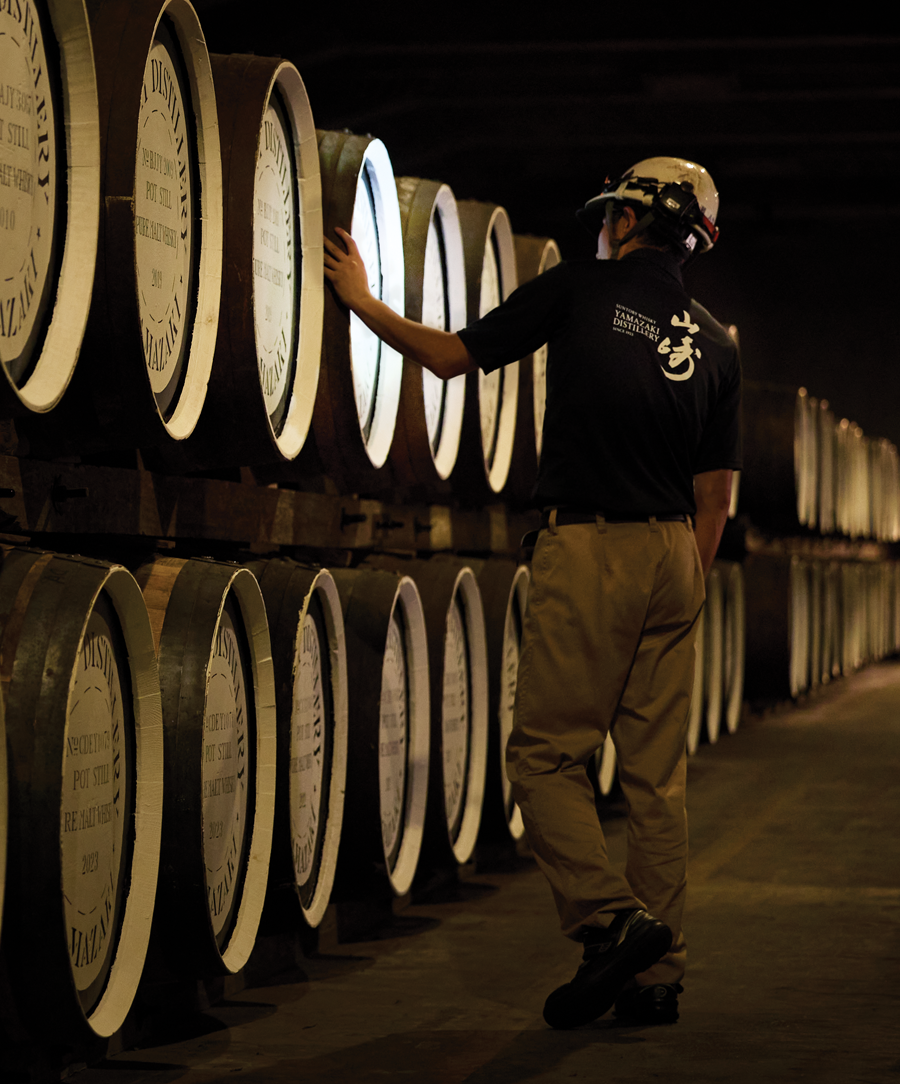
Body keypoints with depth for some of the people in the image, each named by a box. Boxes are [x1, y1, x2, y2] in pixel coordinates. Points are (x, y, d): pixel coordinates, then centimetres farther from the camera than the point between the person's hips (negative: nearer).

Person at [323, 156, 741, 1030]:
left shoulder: (581, 288, -1)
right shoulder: (715, 345, 13)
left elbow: (451, 355, 5)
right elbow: (713, 499, 14)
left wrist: (361, 299, 19)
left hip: (587, 548, -5)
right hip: (672, 556, 6)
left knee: (546, 752, 1)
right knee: (656, 773, 7)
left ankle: (612, 919, -13)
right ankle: (657, 974, 8)